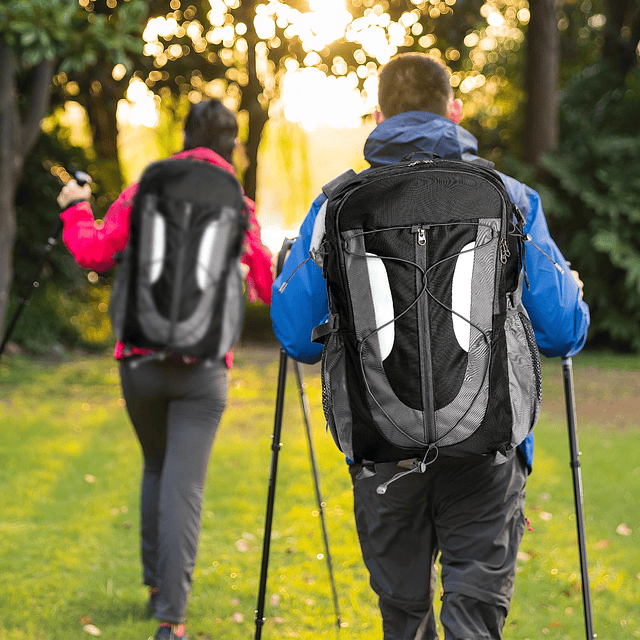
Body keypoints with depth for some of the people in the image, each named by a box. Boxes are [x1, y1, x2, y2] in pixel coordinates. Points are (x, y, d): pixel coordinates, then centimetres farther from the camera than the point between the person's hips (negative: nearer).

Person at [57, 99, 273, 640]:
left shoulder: (145, 192, 3)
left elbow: (94, 253, -5)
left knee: (157, 468, 24)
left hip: (139, 359, 2)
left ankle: (157, 585, 30)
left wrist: (76, 211, 13)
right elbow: (267, 289, 8)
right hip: (201, 366, -2)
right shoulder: (238, 208, 2)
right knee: (184, 487, -4)